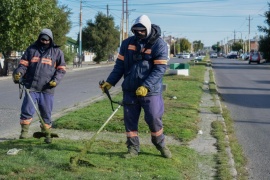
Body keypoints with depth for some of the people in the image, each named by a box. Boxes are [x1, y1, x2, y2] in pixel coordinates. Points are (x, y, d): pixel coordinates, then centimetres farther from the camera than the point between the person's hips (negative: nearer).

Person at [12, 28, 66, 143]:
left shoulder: (57, 52, 7)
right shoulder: (31, 50, 8)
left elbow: (61, 69, 8)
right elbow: (23, 64, 9)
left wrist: (56, 80, -8)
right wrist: (18, 73, -11)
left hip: (47, 89, 0)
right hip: (31, 87, 0)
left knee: (46, 113, 7)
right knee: (27, 110, -5)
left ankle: (46, 134, 20)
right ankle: (24, 131, 10)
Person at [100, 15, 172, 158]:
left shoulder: (159, 45, -9)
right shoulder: (127, 43, 5)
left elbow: (160, 69, -15)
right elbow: (120, 65, 10)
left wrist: (146, 86, -24)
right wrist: (110, 82, 0)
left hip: (150, 91, -4)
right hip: (130, 89, 4)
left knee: (154, 119, -1)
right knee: (130, 120, 6)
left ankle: (160, 145, 23)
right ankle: (133, 148, 20)